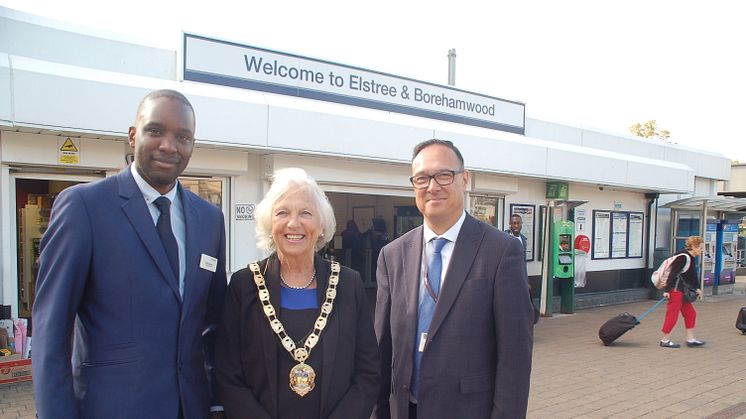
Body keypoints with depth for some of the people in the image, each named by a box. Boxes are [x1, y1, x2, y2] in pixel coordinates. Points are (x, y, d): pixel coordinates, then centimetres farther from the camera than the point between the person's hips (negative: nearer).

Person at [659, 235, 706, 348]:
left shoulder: (691, 258, 11)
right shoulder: (683, 257, -18)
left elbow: (692, 275, 20)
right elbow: (673, 274, -22)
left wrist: (697, 288, 12)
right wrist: (667, 290, -23)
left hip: (682, 291, 10)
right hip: (675, 290, -10)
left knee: (690, 313, 12)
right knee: (672, 314, -3)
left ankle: (690, 339, 20)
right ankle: (665, 340, 8)